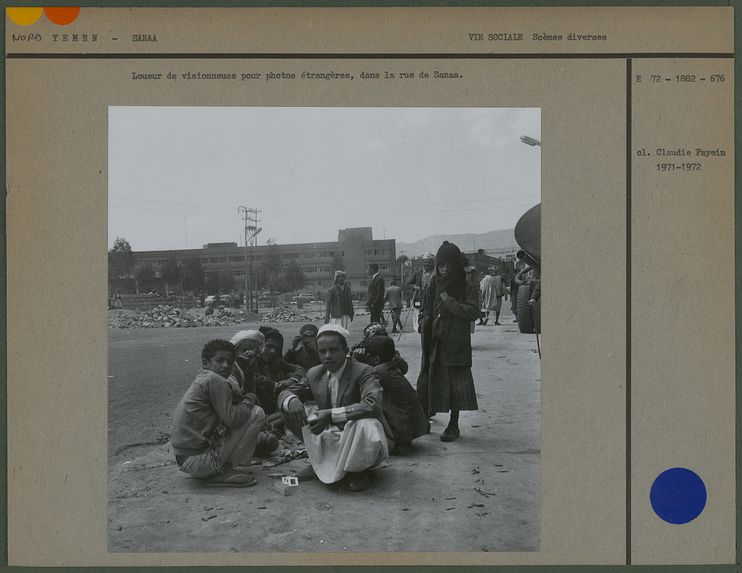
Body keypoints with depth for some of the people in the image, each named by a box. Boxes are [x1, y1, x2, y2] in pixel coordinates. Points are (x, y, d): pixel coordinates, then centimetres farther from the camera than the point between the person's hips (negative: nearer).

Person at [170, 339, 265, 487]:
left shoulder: (200, 380, 16)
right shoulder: (215, 380, -13)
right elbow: (232, 419, -20)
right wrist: (249, 400, -3)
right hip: (199, 461, -10)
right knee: (257, 413, -6)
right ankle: (224, 471, -5)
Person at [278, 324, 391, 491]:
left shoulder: (363, 372, -16)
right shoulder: (314, 374, 2)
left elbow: (372, 405, -34)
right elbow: (284, 393, 4)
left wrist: (332, 414, -41)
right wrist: (291, 400, -24)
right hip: (330, 437, 5)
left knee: (367, 425, -40)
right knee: (289, 413, -7)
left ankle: (356, 471, -8)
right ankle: (319, 464, 9)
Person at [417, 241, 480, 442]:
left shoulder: (467, 288, -2)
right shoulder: (434, 286, 8)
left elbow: (473, 312, -16)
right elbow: (427, 315, 13)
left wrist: (449, 301, -15)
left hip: (457, 345, -3)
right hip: (434, 344, 3)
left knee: (456, 385, 1)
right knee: (429, 380, 3)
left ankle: (454, 425, 13)